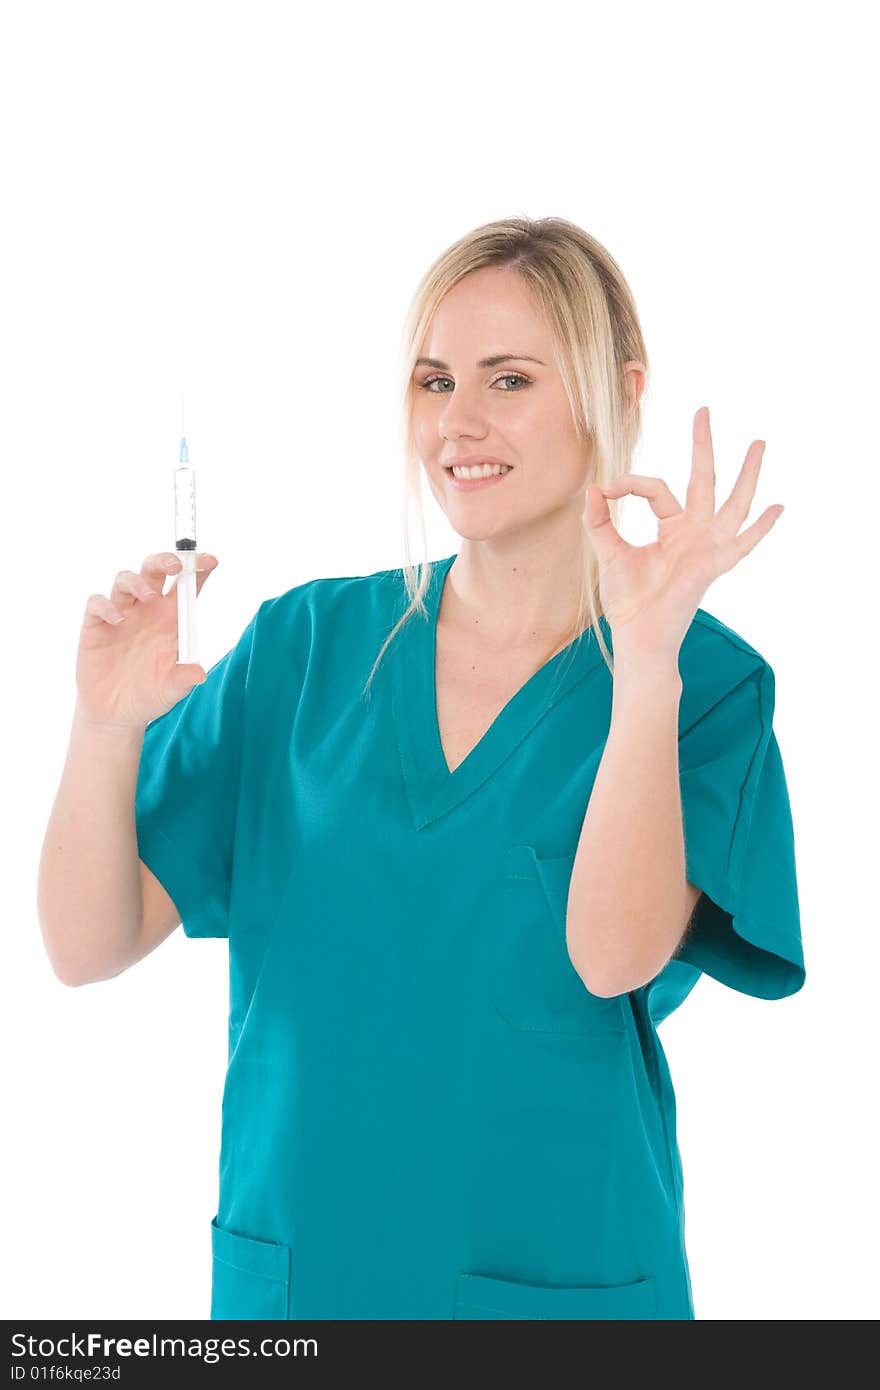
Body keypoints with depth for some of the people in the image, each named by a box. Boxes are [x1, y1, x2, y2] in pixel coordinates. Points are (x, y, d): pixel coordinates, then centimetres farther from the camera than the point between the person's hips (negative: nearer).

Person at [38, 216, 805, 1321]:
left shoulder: (706, 681, -7)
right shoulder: (307, 643, -1)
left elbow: (613, 958, -22)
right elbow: (87, 947, -4)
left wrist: (647, 660, -29)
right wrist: (106, 729, -21)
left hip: (557, 1279, -2)